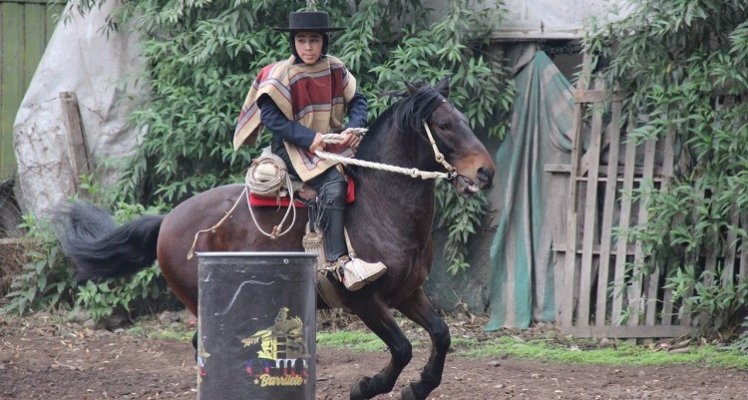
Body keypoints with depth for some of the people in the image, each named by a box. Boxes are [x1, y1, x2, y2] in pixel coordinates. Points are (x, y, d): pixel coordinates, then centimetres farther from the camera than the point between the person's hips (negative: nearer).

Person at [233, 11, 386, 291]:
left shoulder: (336, 70, 5)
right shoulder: (281, 75, -12)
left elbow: (357, 101, 9)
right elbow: (270, 116, -17)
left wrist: (354, 127, -13)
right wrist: (309, 137, -22)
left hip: (333, 140, 7)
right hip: (293, 148, -7)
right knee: (333, 184, -31)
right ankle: (338, 262, -35)